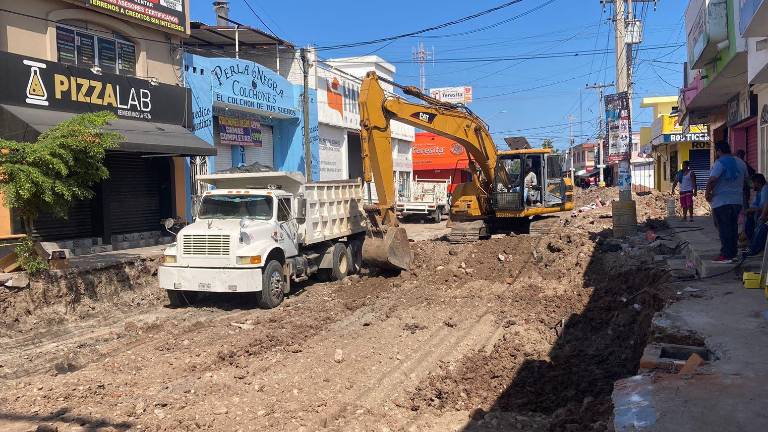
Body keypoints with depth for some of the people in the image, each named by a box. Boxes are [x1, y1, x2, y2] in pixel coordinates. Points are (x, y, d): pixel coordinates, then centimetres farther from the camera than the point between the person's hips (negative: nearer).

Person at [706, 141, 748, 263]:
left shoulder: (720, 163, -14)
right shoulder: (741, 163, 11)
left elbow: (712, 180, -25)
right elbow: (745, 179, 22)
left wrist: (707, 193, -13)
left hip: (721, 201, -7)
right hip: (737, 201, 8)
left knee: (724, 229, -4)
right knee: (733, 227, 15)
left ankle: (726, 255, -4)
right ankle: (733, 252, 21)